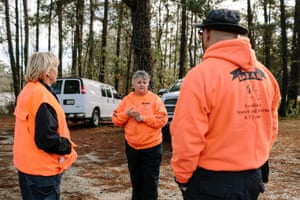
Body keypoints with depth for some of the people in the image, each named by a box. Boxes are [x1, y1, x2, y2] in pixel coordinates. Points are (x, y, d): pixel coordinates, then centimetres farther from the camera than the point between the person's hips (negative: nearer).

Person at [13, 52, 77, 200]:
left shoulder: (28, 91, 9)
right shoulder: (41, 95, -22)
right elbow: (46, 138, -27)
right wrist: (67, 146, -10)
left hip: (28, 163, 9)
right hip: (42, 168, -9)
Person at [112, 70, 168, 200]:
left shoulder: (155, 99, -4)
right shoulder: (127, 99, 5)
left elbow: (162, 120, -13)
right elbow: (116, 120, 4)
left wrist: (143, 118, -20)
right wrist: (126, 114, -14)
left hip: (151, 147, -3)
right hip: (131, 146, 4)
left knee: (150, 181, 4)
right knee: (135, 179, 18)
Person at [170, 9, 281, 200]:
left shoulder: (200, 75, -19)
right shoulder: (265, 74, 0)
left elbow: (187, 138, -19)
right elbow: (271, 127, 9)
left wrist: (182, 177, -3)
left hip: (212, 181, -6)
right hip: (253, 177, 6)